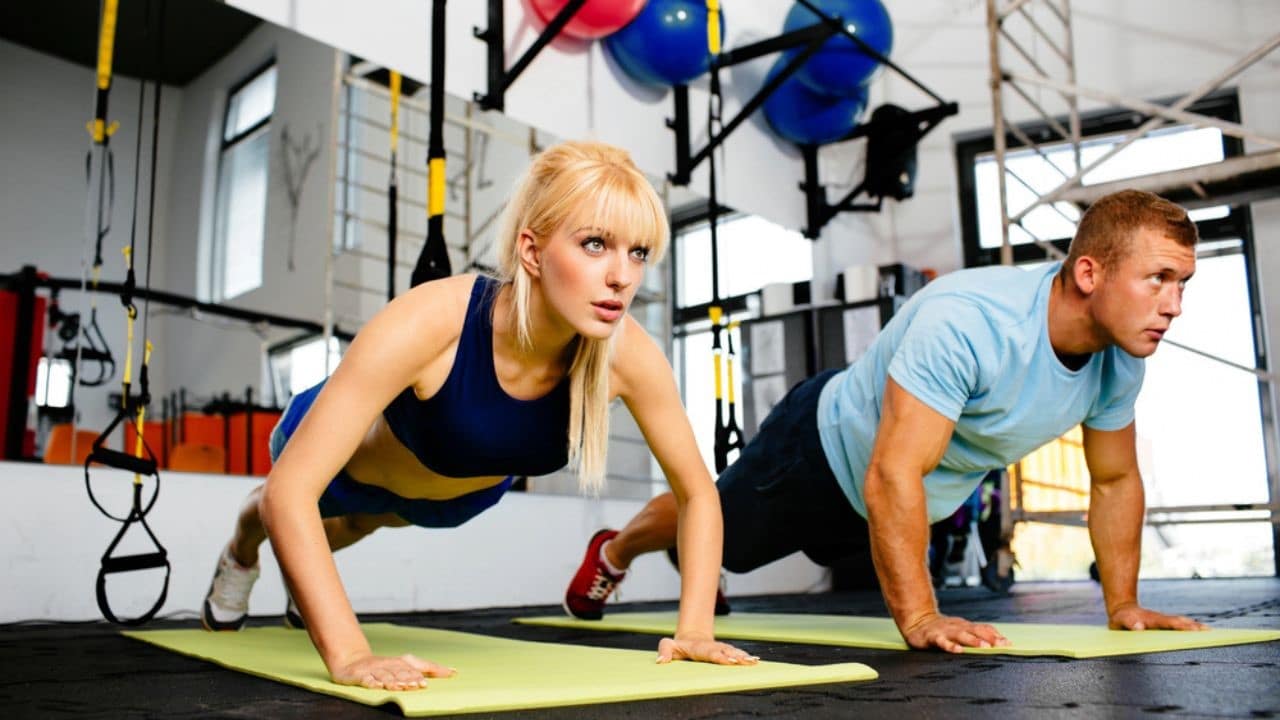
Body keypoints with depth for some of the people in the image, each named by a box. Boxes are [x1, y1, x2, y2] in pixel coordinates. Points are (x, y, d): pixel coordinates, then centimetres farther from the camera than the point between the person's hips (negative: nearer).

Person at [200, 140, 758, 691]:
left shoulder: (629, 353, -36)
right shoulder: (430, 322, -46)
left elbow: (697, 490, -20)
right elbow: (291, 488, -45)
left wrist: (694, 628, -28)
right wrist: (349, 654, -52)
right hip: (349, 460, -4)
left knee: (371, 521, 39)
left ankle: (304, 570, 73)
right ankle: (243, 549, 69)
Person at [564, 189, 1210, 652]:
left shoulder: (1120, 360, -18)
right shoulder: (968, 323, -43)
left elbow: (1115, 480, -3)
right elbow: (892, 478, -46)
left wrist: (1123, 604, -5)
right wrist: (919, 619, -45)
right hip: (827, 450, -7)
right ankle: (613, 555, 51)